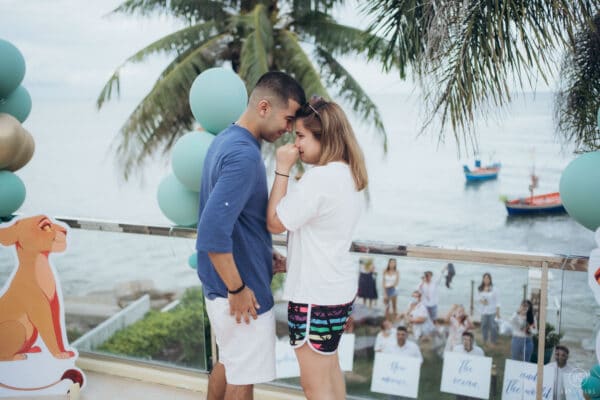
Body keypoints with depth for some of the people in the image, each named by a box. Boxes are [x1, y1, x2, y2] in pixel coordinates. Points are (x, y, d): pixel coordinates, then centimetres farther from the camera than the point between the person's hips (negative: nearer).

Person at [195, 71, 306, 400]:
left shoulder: (226, 140, 6)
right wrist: (238, 289, -21)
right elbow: (213, 232, -31)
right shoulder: (244, 155, -24)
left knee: (227, 362, 24)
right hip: (239, 290, -9)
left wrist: (263, 255, 16)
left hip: (218, 285, 9)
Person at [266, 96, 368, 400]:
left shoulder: (320, 177, -24)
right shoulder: (350, 174, 6)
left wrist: (282, 169, -14)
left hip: (315, 295, -10)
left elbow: (275, 223, -16)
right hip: (338, 288, 10)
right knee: (330, 368, 25)